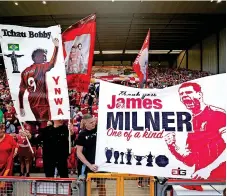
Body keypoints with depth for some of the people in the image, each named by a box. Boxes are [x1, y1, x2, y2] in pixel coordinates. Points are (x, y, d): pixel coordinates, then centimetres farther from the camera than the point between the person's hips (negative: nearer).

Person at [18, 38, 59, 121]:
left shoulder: (25, 72, 10)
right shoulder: (40, 67, -8)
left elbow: (21, 91, 11)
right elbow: (52, 63, -29)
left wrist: (21, 107, 15)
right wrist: (56, 47, -22)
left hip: (32, 102, 8)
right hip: (42, 101, -8)